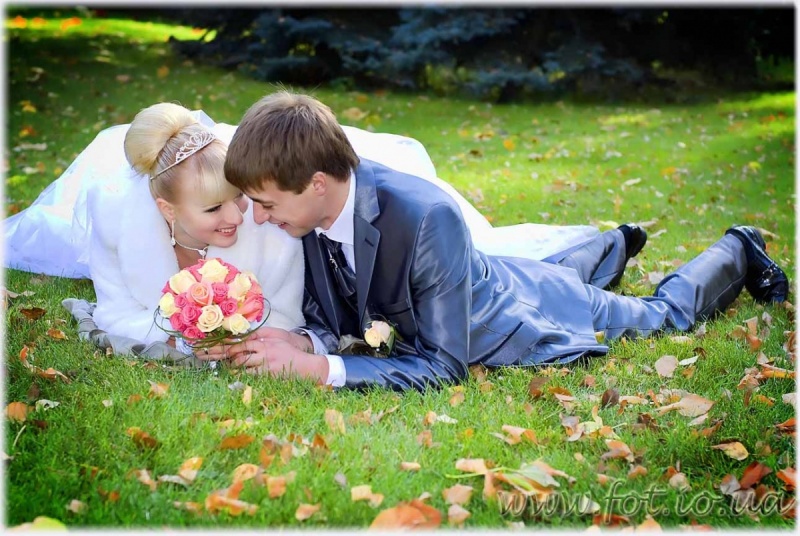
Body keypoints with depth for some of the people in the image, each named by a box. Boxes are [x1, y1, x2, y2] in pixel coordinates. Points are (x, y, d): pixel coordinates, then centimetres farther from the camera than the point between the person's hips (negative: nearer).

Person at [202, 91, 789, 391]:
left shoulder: (426, 218, -44)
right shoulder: (320, 204, -23)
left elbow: (444, 365, -38)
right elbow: (329, 315, -10)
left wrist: (321, 369, -45)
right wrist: (303, 341, -32)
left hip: (531, 322, -5)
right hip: (493, 283, 5)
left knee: (664, 315, 24)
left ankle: (736, 254, 48)